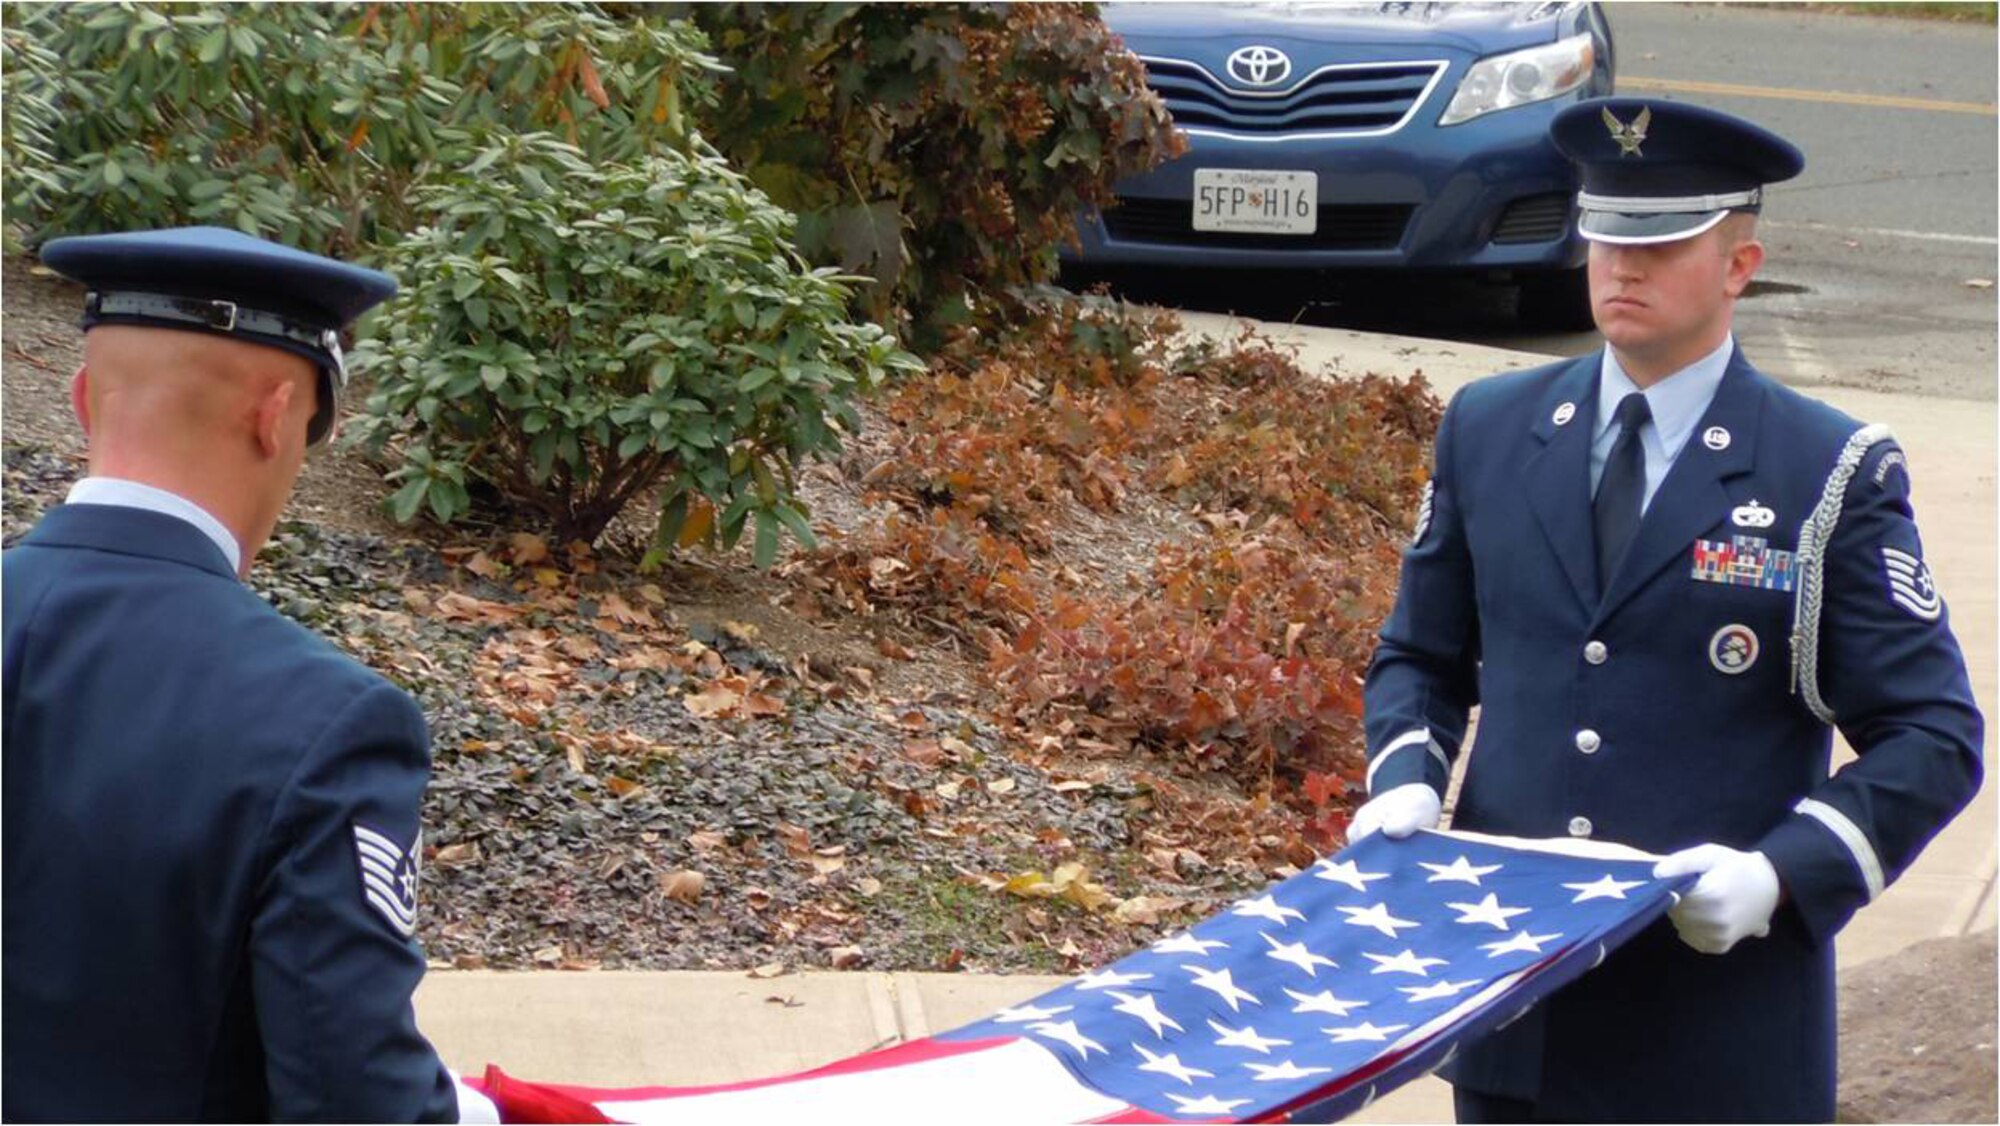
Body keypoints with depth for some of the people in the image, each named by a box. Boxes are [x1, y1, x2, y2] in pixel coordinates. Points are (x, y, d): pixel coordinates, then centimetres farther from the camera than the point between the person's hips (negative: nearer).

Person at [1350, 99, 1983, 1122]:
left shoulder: (1832, 475, -5)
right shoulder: (1487, 429, 7)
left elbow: (1933, 739, -5)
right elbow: (1420, 655, 16)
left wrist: (1782, 873, -19)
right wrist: (1404, 780, -5)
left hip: (1719, 1011, -3)